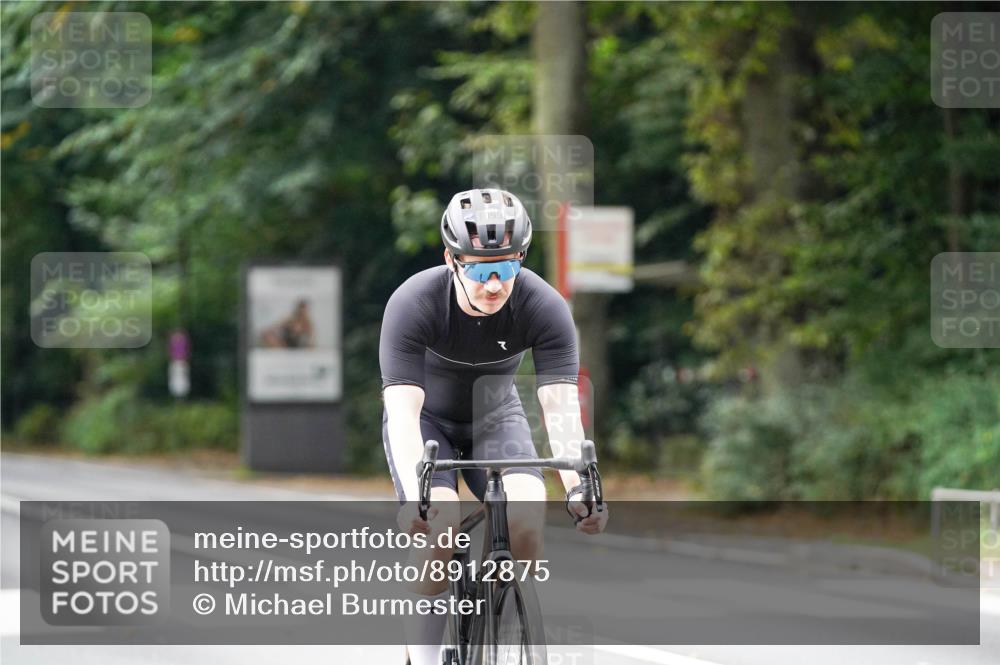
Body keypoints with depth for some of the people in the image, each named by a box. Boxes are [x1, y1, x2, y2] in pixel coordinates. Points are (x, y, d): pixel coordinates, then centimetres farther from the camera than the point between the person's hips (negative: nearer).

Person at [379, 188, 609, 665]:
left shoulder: (545, 307, -26)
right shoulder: (413, 304, -31)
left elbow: (561, 407, -31)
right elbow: (402, 411, -38)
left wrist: (577, 485, -47)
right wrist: (415, 496, -52)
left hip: (495, 417, 2)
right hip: (426, 418, -2)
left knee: (526, 519, -25)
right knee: (438, 528, -27)